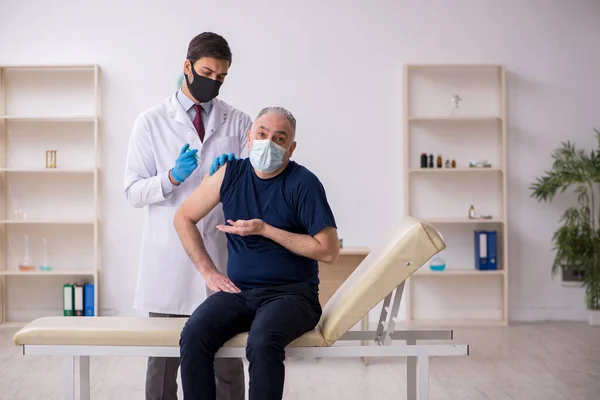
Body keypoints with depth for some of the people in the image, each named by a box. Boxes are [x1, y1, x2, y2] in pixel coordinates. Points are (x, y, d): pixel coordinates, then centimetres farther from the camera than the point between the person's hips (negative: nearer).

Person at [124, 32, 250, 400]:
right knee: (164, 361, 6)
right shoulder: (151, 122, 4)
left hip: (223, 255, 1)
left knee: (228, 363, 5)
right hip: (170, 258, -1)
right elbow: (134, 192, 0)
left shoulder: (239, 123, 8)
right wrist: (172, 177, -18)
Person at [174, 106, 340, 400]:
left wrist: (265, 230, -12)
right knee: (193, 336, -25)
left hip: (291, 293, -3)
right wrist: (208, 271, 6)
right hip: (237, 291, 4)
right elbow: (184, 218, 17)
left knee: (262, 343, -34)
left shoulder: (303, 183, -7)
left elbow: (329, 251, -9)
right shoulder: (229, 174, 5)